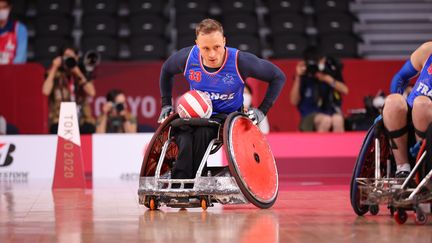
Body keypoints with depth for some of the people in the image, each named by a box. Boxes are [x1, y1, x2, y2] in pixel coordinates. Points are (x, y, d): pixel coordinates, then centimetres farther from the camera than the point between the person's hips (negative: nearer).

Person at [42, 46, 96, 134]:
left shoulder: (82, 75, 15)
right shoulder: (55, 75, 8)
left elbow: (91, 92, -3)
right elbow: (46, 91, -12)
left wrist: (79, 74, -6)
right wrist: (54, 68, -6)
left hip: (83, 122, 3)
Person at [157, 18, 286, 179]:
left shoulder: (240, 61, -18)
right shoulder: (187, 57, -11)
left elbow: (278, 77, -5)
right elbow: (167, 70, 14)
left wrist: (262, 111, -8)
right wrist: (166, 104, 11)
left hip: (228, 117, -2)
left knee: (202, 133, -36)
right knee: (184, 140, -33)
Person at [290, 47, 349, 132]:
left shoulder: (330, 70, 0)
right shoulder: (304, 76, -4)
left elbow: (345, 90, -8)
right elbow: (294, 101, -9)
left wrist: (328, 79, -19)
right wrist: (298, 77, -15)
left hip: (332, 111, 2)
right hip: (311, 115, -2)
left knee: (337, 120, -34)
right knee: (326, 120, -35)